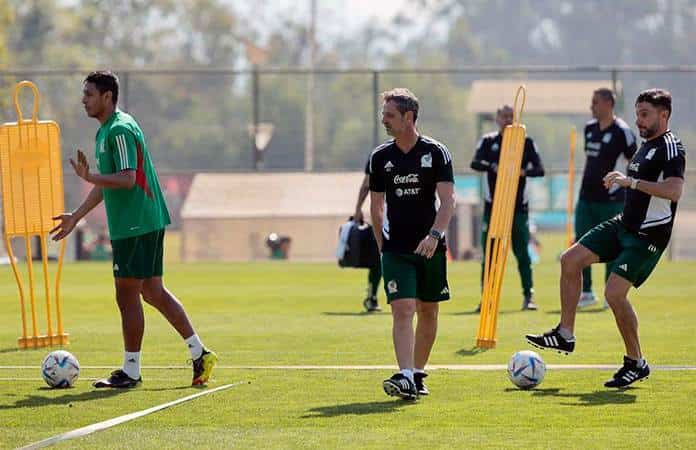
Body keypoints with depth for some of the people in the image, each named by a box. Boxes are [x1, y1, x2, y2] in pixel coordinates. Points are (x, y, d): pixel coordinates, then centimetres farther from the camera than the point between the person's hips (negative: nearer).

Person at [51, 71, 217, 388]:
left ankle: (130, 371, 2)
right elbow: (107, 184, 26)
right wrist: (76, 217, 28)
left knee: (127, 296, -4)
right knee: (154, 292, 12)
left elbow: (127, 179, -23)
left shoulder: (120, 130, -14)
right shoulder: (105, 131, 18)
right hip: (147, 223, 10)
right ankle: (200, 355, 13)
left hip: (136, 226, -10)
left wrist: (89, 177, -32)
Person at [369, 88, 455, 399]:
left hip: (430, 247, 0)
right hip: (395, 249, 0)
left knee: (428, 312, 9)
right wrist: (382, 244, 11)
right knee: (402, 309, -14)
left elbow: (447, 201, -11)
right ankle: (405, 378, -23)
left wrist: (434, 235, -25)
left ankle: (418, 374, 24)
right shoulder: (380, 157, 4)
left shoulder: (436, 152, -4)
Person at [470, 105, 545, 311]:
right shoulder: (488, 141, 5)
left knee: (523, 253, -2)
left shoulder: (526, 143, 5)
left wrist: (523, 172, -24)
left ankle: (528, 296, 3)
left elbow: (539, 169, -4)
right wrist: (493, 167, -29)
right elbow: (475, 163, -11)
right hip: (493, 206, 0)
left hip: (519, 207, 0)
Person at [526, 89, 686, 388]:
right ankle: (565, 335, 12)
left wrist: (631, 182, -30)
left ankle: (636, 364, -1)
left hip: (647, 236, -10)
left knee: (614, 293, -17)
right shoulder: (647, 145, 14)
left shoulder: (670, 147, -15)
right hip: (624, 225, 10)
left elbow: (674, 191, -31)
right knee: (570, 260, 5)